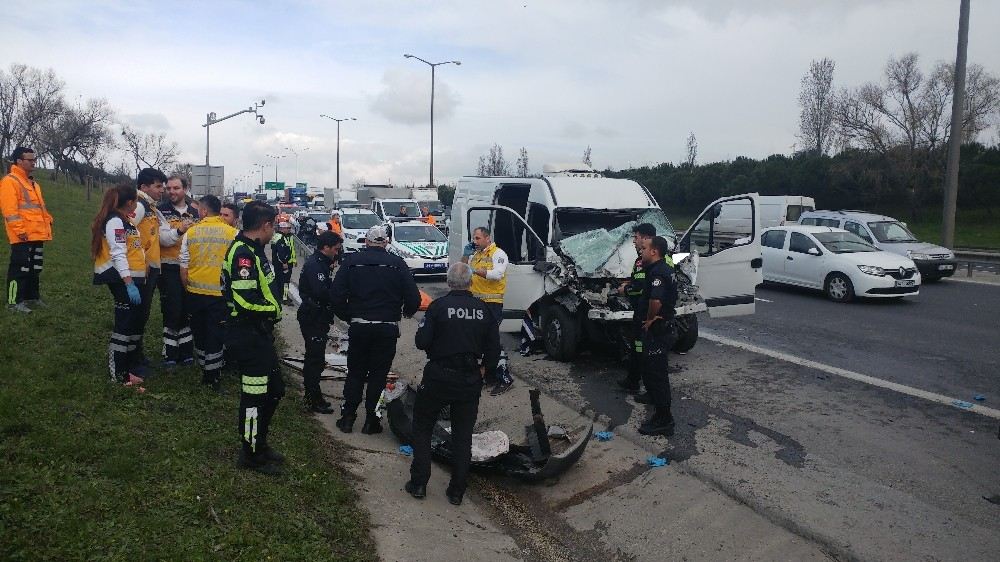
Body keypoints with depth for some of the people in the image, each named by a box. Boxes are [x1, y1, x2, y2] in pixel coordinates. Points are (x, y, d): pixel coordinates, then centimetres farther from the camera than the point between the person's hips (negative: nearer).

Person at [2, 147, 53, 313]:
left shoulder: (32, 183, 20)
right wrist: (20, 230, -21)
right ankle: (14, 302, -1)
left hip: (37, 235, 9)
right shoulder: (10, 181, -9)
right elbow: (9, 210, -17)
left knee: (35, 268, 15)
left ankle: (32, 297, 25)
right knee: (20, 268, -6)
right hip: (23, 237, -9)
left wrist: (48, 221, 17)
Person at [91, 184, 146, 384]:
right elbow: (118, 255, -21)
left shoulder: (124, 221, 17)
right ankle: (118, 375, -1)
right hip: (122, 279, -10)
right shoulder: (115, 221, -13)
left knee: (134, 324, 14)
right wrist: (129, 284, -26)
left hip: (132, 278, 10)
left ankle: (126, 369, 22)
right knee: (124, 325, -7)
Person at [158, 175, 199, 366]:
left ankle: (185, 351, 20)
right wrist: (179, 231, -27)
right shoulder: (161, 211, -1)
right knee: (172, 310, -6)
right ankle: (170, 353, 5)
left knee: (187, 310, 10)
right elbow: (162, 239, -14)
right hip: (169, 267, -4)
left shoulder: (195, 213, 12)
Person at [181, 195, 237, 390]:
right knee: (216, 334, 7)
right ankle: (214, 377, 11)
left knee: (199, 332, 18)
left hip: (195, 293, 2)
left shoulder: (190, 233, -3)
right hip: (221, 293, -2)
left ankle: (205, 371, 30)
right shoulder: (232, 233, -7)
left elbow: (184, 268, 1)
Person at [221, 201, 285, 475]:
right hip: (248, 335, -11)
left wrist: (272, 308, 5)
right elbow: (246, 299, -27)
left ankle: (259, 443, 32)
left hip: (259, 333, 11)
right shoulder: (243, 253, -20)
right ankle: (251, 454, 15)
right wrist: (274, 309, -13)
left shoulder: (252, 249, 13)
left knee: (274, 390, 19)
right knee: (255, 394, 0)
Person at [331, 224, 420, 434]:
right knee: (378, 374, 9)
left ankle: (347, 417, 18)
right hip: (387, 328, -1)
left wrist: (347, 316, 13)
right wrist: (406, 311, 15)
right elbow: (413, 298, -6)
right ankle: (371, 421, 12)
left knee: (355, 373, 15)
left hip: (358, 327, 1)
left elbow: (337, 295, -3)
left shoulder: (351, 260, 0)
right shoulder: (397, 263, -3)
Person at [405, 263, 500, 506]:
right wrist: (484, 370, 15)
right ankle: (457, 491, 18)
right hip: (470, 381, 3)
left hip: (438, 377, -3)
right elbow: (494, 348, 2)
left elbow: (421, 342, -14)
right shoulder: (482, 309, -1)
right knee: (463, 436, 14)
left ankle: (418, 483, 15)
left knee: (422, 428, 15)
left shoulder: (438, 306, -12)